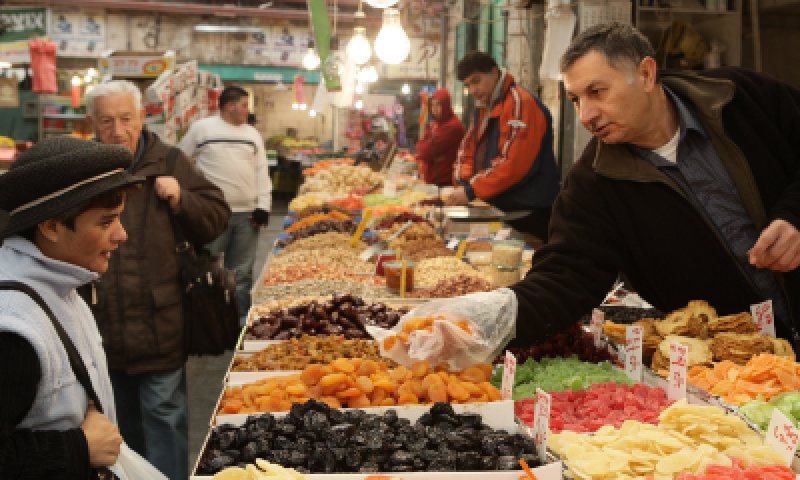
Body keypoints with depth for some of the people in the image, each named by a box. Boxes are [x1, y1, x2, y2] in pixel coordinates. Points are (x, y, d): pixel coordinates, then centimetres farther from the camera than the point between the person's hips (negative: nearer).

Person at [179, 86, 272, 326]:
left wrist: (263, 207, 3)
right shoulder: (201, 128, 3)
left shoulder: (252, 134, 14)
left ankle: (240, 317, 15)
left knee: (242, 272, 8)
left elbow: (261, 172, 12)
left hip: (246, 215, 4)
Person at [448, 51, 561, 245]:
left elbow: (513, 162, -22)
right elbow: (467, 150, 16)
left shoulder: (521, 104, -14)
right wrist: (462, 183, -4)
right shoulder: (483, 108, 16)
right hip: (496, 207, 8)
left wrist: (471, 190, -19)